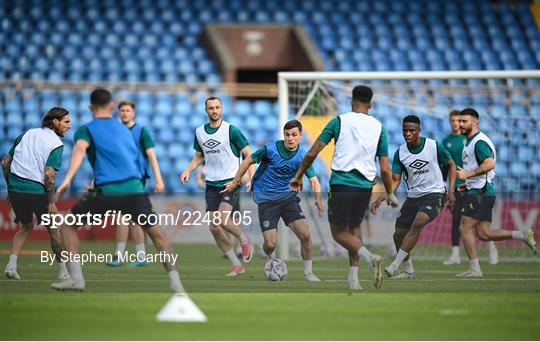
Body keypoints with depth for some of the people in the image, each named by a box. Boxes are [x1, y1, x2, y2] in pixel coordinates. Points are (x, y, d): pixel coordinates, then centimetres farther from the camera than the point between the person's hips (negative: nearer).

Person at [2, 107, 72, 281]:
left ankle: (11, 265, 7)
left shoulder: (27, 134, 12)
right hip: (37, 191, -5)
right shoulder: (56, 144, -6)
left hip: (15, 188, 6)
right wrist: (51, 202, -12)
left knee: (26, 227, 23)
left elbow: (5, 162, 12)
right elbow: (49, 174, -19)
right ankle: (63, 271, 18)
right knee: (53, 229, 12)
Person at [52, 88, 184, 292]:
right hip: (134, 189, 3)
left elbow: (80, 148, -11)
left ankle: (76, 278, 2)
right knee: (155, 232, 19)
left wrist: (68, 179, -24)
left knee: (68, 224, 14)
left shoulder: (87, 129, 11)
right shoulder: (124, 130, 25)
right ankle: (175, 282, 7)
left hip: (107, 192, -3)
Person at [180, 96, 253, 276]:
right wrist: (187, 170, 5)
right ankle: (236, 265, 10)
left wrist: (251, 177, -16)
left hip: (230, 182, -5)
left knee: (222, 220, -25)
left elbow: (248, 154, -4)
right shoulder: (199, 132, 9)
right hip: (211, 185, 6)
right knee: (214, 228, -1)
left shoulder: (231, 130, -6)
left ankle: (244, 239, 6)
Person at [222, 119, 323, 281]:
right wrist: (235, 182, 8)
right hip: (266, 199, -2)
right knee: (271, 243, -9)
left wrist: (318, 200, -31)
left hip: (288, 197, 2)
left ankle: (308, 272, 4)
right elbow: (248, 161, 0)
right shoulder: (270, 149, -15)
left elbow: (314, 181, -12)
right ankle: (271, 260, 29)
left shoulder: (302, 157, -9)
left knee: (305, 235, -15)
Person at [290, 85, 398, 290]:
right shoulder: (378, 127, 8)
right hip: (365, 186, 3)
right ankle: (353, 278, 10)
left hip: (341, 183, -3)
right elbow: (385, 169, 6)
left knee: (339, 232, 7)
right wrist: (390, 194, 19)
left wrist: (298, 176, 11)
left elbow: (312, 153, -1)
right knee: (354, 228, 22)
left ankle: (370, 257, -20)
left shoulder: (340, 121, 2)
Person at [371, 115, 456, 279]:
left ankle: (394, 265, -29)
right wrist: (380, 199, -17)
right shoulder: (400, 153, -2)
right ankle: (409, 271, 23)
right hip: (413, 196, 5)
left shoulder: (434, 146, -10)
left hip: (434, 194, -5)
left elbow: (451, 165, 5)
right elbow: (395, 180, -2)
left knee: (418, 223, -30)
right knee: (398, 235, 2)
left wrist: (450, 191, -5)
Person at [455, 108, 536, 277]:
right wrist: (468, 183, 21)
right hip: (479, 191, 10)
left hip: (480, 192, -10)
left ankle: (474, 269, -4)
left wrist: (468, 174, -25)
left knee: (465, 228, -7)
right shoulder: (470, 142, 19)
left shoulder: (479, 142, -13)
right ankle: (522, 235, 7)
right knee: (483, 234, 6)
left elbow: (489, 164, -28)